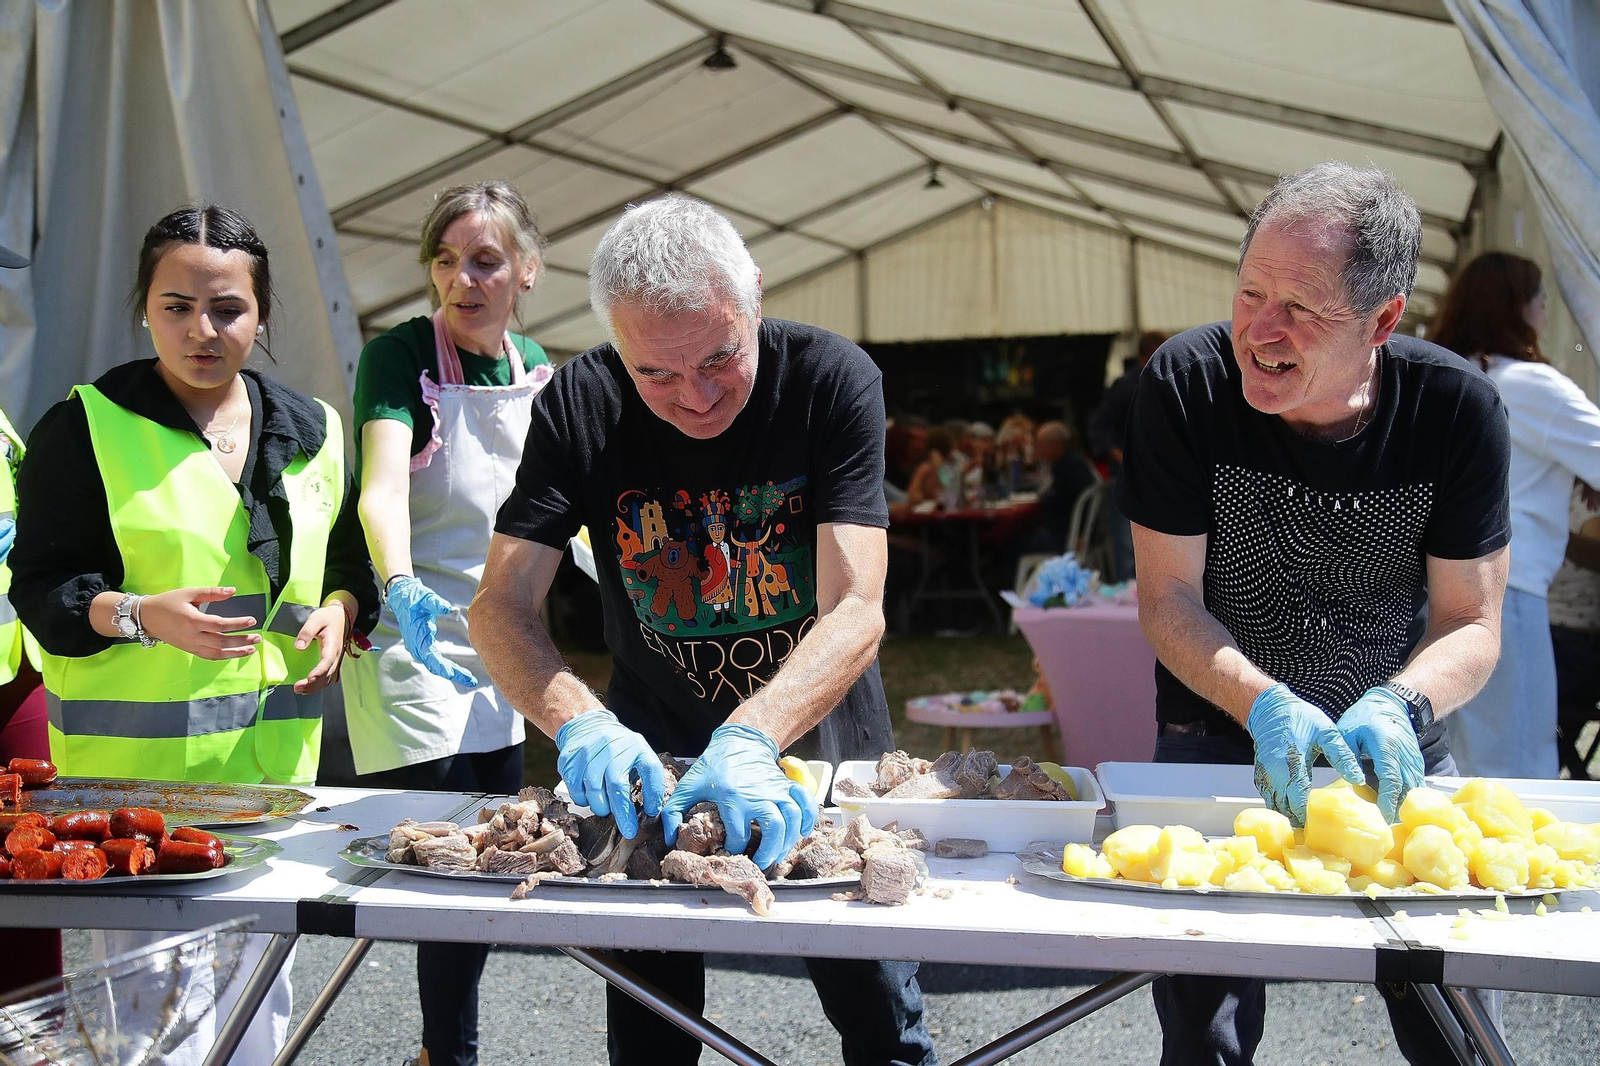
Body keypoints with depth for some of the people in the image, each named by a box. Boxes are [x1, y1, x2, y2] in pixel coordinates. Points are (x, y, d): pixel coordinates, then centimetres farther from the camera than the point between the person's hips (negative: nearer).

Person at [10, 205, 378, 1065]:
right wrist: (142, 616, -22)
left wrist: (339, 610, -1)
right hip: (133, 764, -4)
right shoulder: (85, 428, -4)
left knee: (259, 975, 15)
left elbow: (350, 563, 21)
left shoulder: (312, 431, 10)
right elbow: (41, 587, -5)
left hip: (274, 755, 5)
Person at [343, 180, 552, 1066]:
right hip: (413, 647, -6)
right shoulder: (400, 356, -13)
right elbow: (382, 485, -29)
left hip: (496, 646, 7)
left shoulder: (535, 371, 5)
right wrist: (401, 587, -46)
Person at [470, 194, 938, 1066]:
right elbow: (500, 607, -19)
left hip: (814, 726, -1)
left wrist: (752, 738, -46)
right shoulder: (581, 404, -16)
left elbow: (855, 610, -29)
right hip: (653, 734, 1)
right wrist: (580, 723, -39)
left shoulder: (831, 379, -21)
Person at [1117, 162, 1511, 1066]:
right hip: (1224, 735, -1)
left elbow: (1472, 621, -10)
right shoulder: (1189, 383, -19)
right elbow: (1169, 599, -15)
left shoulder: (1457, 407, -15)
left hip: (1396, 749, 1)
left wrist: (1397, 706, -30)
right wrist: (1266, 706, -32)